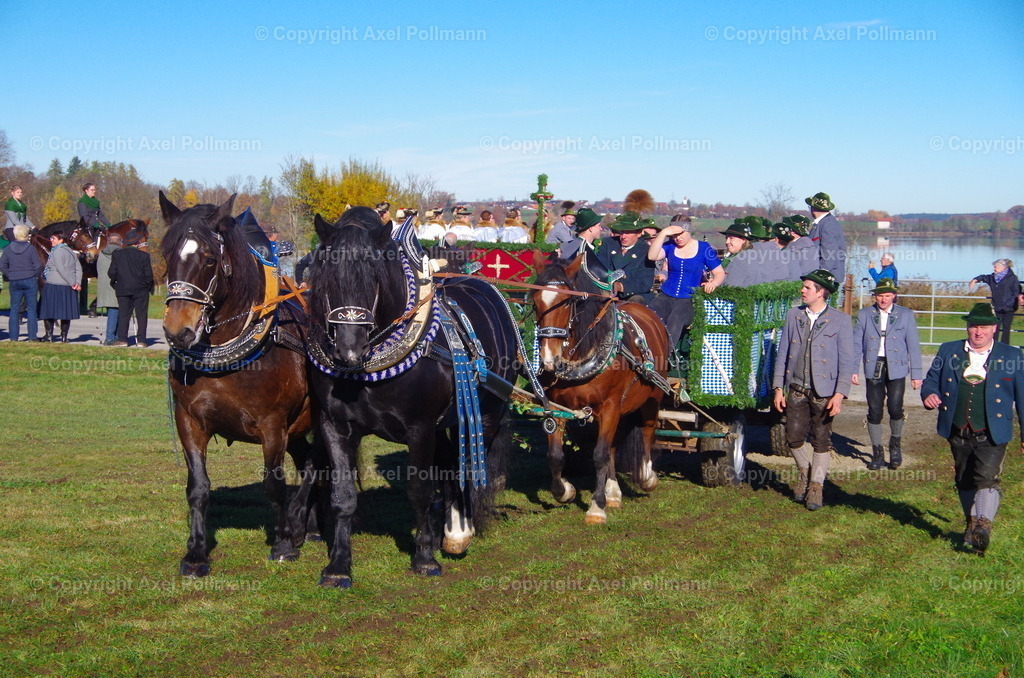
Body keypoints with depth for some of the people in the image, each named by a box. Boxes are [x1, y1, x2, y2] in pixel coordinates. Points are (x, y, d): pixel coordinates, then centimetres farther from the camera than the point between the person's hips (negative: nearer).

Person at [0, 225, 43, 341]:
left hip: (15, 283, 3)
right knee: (31, 308, 3)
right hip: (30, 281, -3)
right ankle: (32, 336, 2)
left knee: (14, 309, 10)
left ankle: (13, 336, 8)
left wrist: (10, 275, 11)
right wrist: (35, 275, 6)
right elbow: (38, 266, -11)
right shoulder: (31, 249, -9)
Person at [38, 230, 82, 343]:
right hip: (68, 287, 7)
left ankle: (49, 335, 1)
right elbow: (78, 268, 6)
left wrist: (72, 283, -15)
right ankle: (64, 336, 8)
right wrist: (77, 283, -3)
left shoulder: (57, 252, -10)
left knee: (48, 311, 3)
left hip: (53, 286, -7)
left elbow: (61, 270, -17)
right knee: (66, 312, 9)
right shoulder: (71, 251, 13)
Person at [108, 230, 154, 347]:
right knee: (141, 315, 4)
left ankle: (122, 339, 2)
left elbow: (111, 273, -2)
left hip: (123, 289, 2)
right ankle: (141, 340, 2)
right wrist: (148, 285, 8)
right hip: (141, 290, -2)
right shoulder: (143, 255, -8)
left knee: (123, 315, 6)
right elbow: (148, 275, -9)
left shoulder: (117, 254, 0)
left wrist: (116, 281, 18)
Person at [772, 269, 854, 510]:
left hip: (823, 392, -3)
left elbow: (846, 361, -6)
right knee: (794, 438, 4)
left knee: (821, 441, 5)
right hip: (796, 389, 3)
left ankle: (816, 486, 18)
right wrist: (778, 388, 4)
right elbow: (782, 353, 8)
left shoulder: (841, 321, -5)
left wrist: (840, 394, -14)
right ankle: (805, 473, 31)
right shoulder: (793, 315, 6)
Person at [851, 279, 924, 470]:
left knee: (895, 409, -13)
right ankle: (877, 453, 15)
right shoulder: (864, 314, 7)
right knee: (874, 411, 2)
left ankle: (895, 445, 13)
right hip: (873, 368, 2)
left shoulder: (906, 315, 4)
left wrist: (917, 374, 0)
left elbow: (913, 345, 3)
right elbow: (856, 344, 8)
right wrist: (853, 370, 1)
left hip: (896, 368, -2)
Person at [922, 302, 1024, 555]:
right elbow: (931, 380, 12)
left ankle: (982, 527, -17)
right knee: (964, 481, 14)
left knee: (987, 478, -18)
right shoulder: (948, 351, 8)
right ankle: (971, 524, 29)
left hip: (991, 436, -3)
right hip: (958, 434, 3)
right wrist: (929, 394, -13)